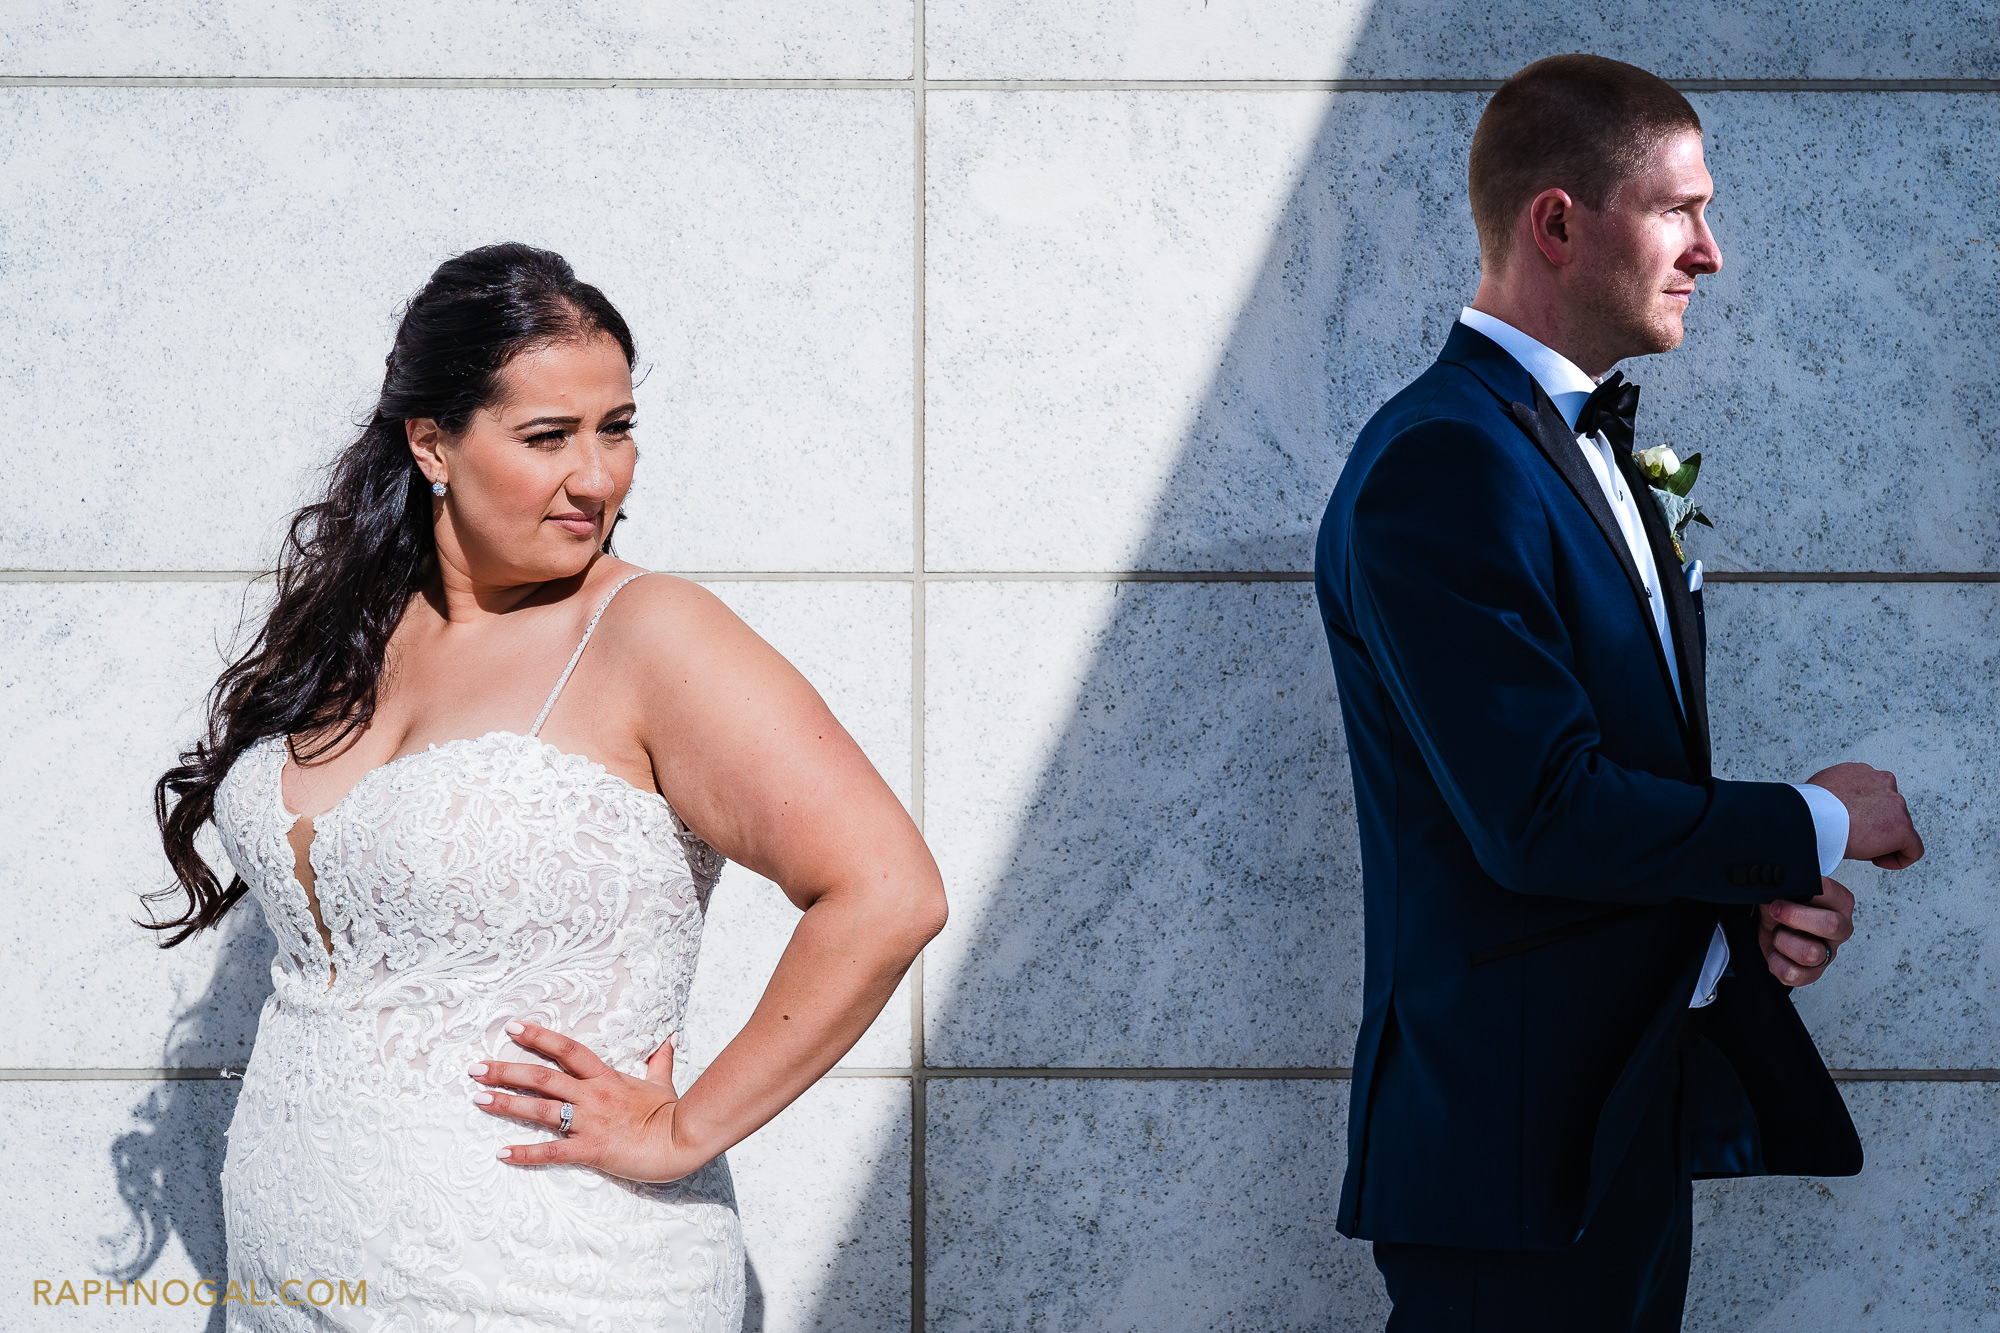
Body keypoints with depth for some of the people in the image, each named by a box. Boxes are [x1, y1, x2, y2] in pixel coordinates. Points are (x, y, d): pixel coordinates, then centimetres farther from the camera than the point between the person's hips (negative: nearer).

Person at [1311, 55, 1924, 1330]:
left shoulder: (1588, 449, 16)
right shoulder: (1440, 469, -17)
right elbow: (1543, 816, -24)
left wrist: (1767, 894, -1)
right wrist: (1815, 825, -11)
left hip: (1637, 1108, 10)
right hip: (1521, 1129, -10)